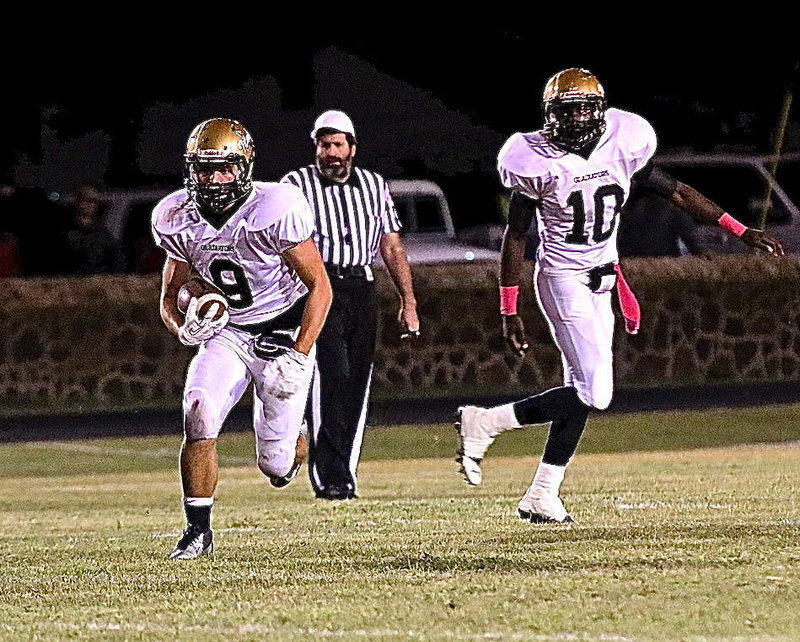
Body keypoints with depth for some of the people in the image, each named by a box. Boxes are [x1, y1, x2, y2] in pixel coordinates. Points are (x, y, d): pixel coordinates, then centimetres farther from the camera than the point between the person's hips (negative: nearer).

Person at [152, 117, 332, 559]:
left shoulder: (274, 211, -22)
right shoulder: (178, 220, -6)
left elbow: (319, 287, -15)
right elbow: (170, 296, 7)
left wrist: (299, 356, -22)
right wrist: (183, 328, -17)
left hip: (284, 330, -3)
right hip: (226, 334, 3)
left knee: (276, 466, -2)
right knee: (198, 417, -23)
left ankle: (288, 437, 37)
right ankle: (198, 531, -9)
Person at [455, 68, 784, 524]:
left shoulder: (622, 148, -1)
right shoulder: (539, 163, -13)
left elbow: (677, 193, 7)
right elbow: (515, 237, -7)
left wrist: (741, 231, 2)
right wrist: (509, 312, -7)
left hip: (601, 281, 6)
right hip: (562, 278, -6)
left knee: (583, 391, 6)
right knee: (593, 394, -16)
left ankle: (542, 497, 12)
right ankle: (483, 424, -7)